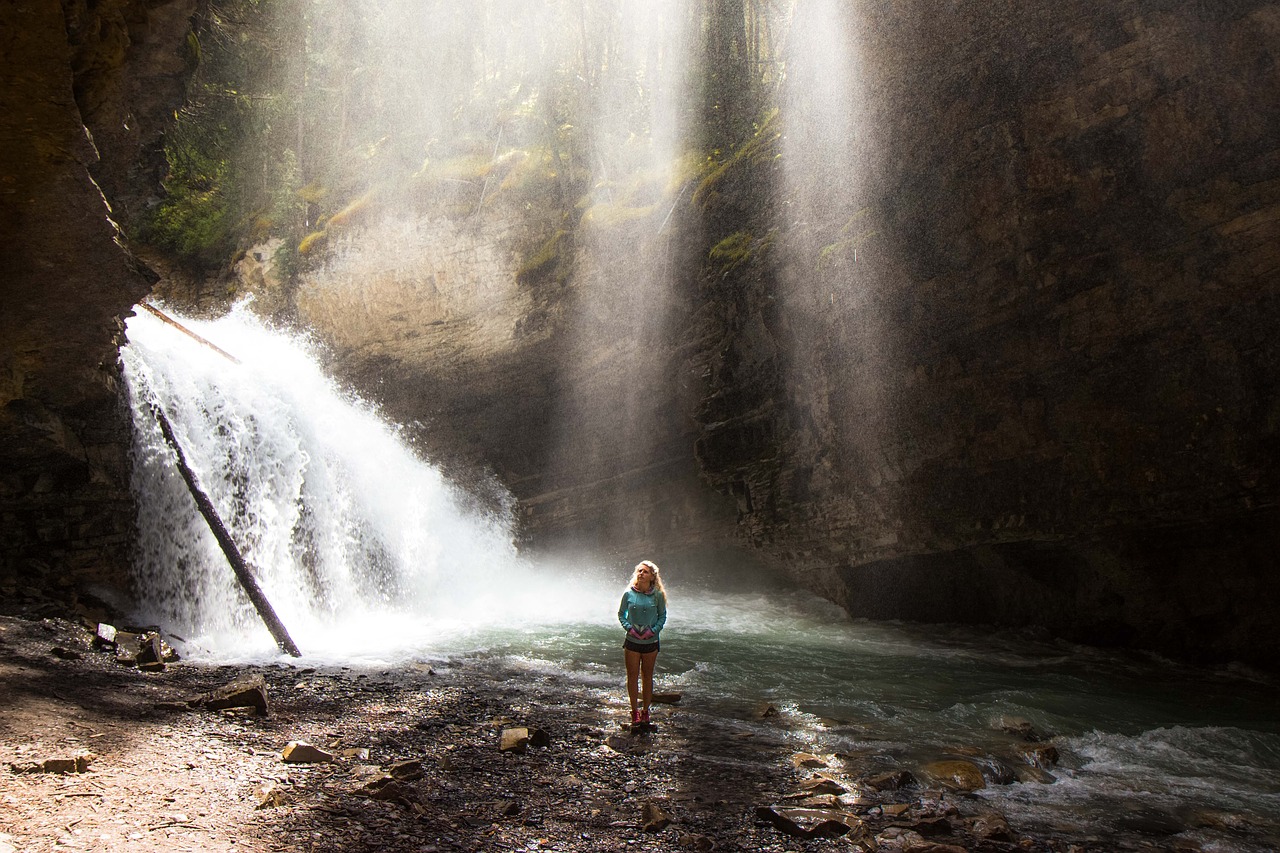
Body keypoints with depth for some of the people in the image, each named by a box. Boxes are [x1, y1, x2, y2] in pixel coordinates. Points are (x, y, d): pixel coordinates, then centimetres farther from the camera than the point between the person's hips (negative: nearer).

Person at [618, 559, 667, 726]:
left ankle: (645, 711, 23)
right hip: (632, 641, 0)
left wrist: (654, 630, -10)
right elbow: (621, 614, 6)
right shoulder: (629, 594, -5)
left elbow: (662, 616, 4)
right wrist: (628, 627, -10)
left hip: (650, 641, 0)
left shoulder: (657, 595, -6)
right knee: (632, 676, 4)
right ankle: (635, 711, 15)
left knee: (647, 676, 11)